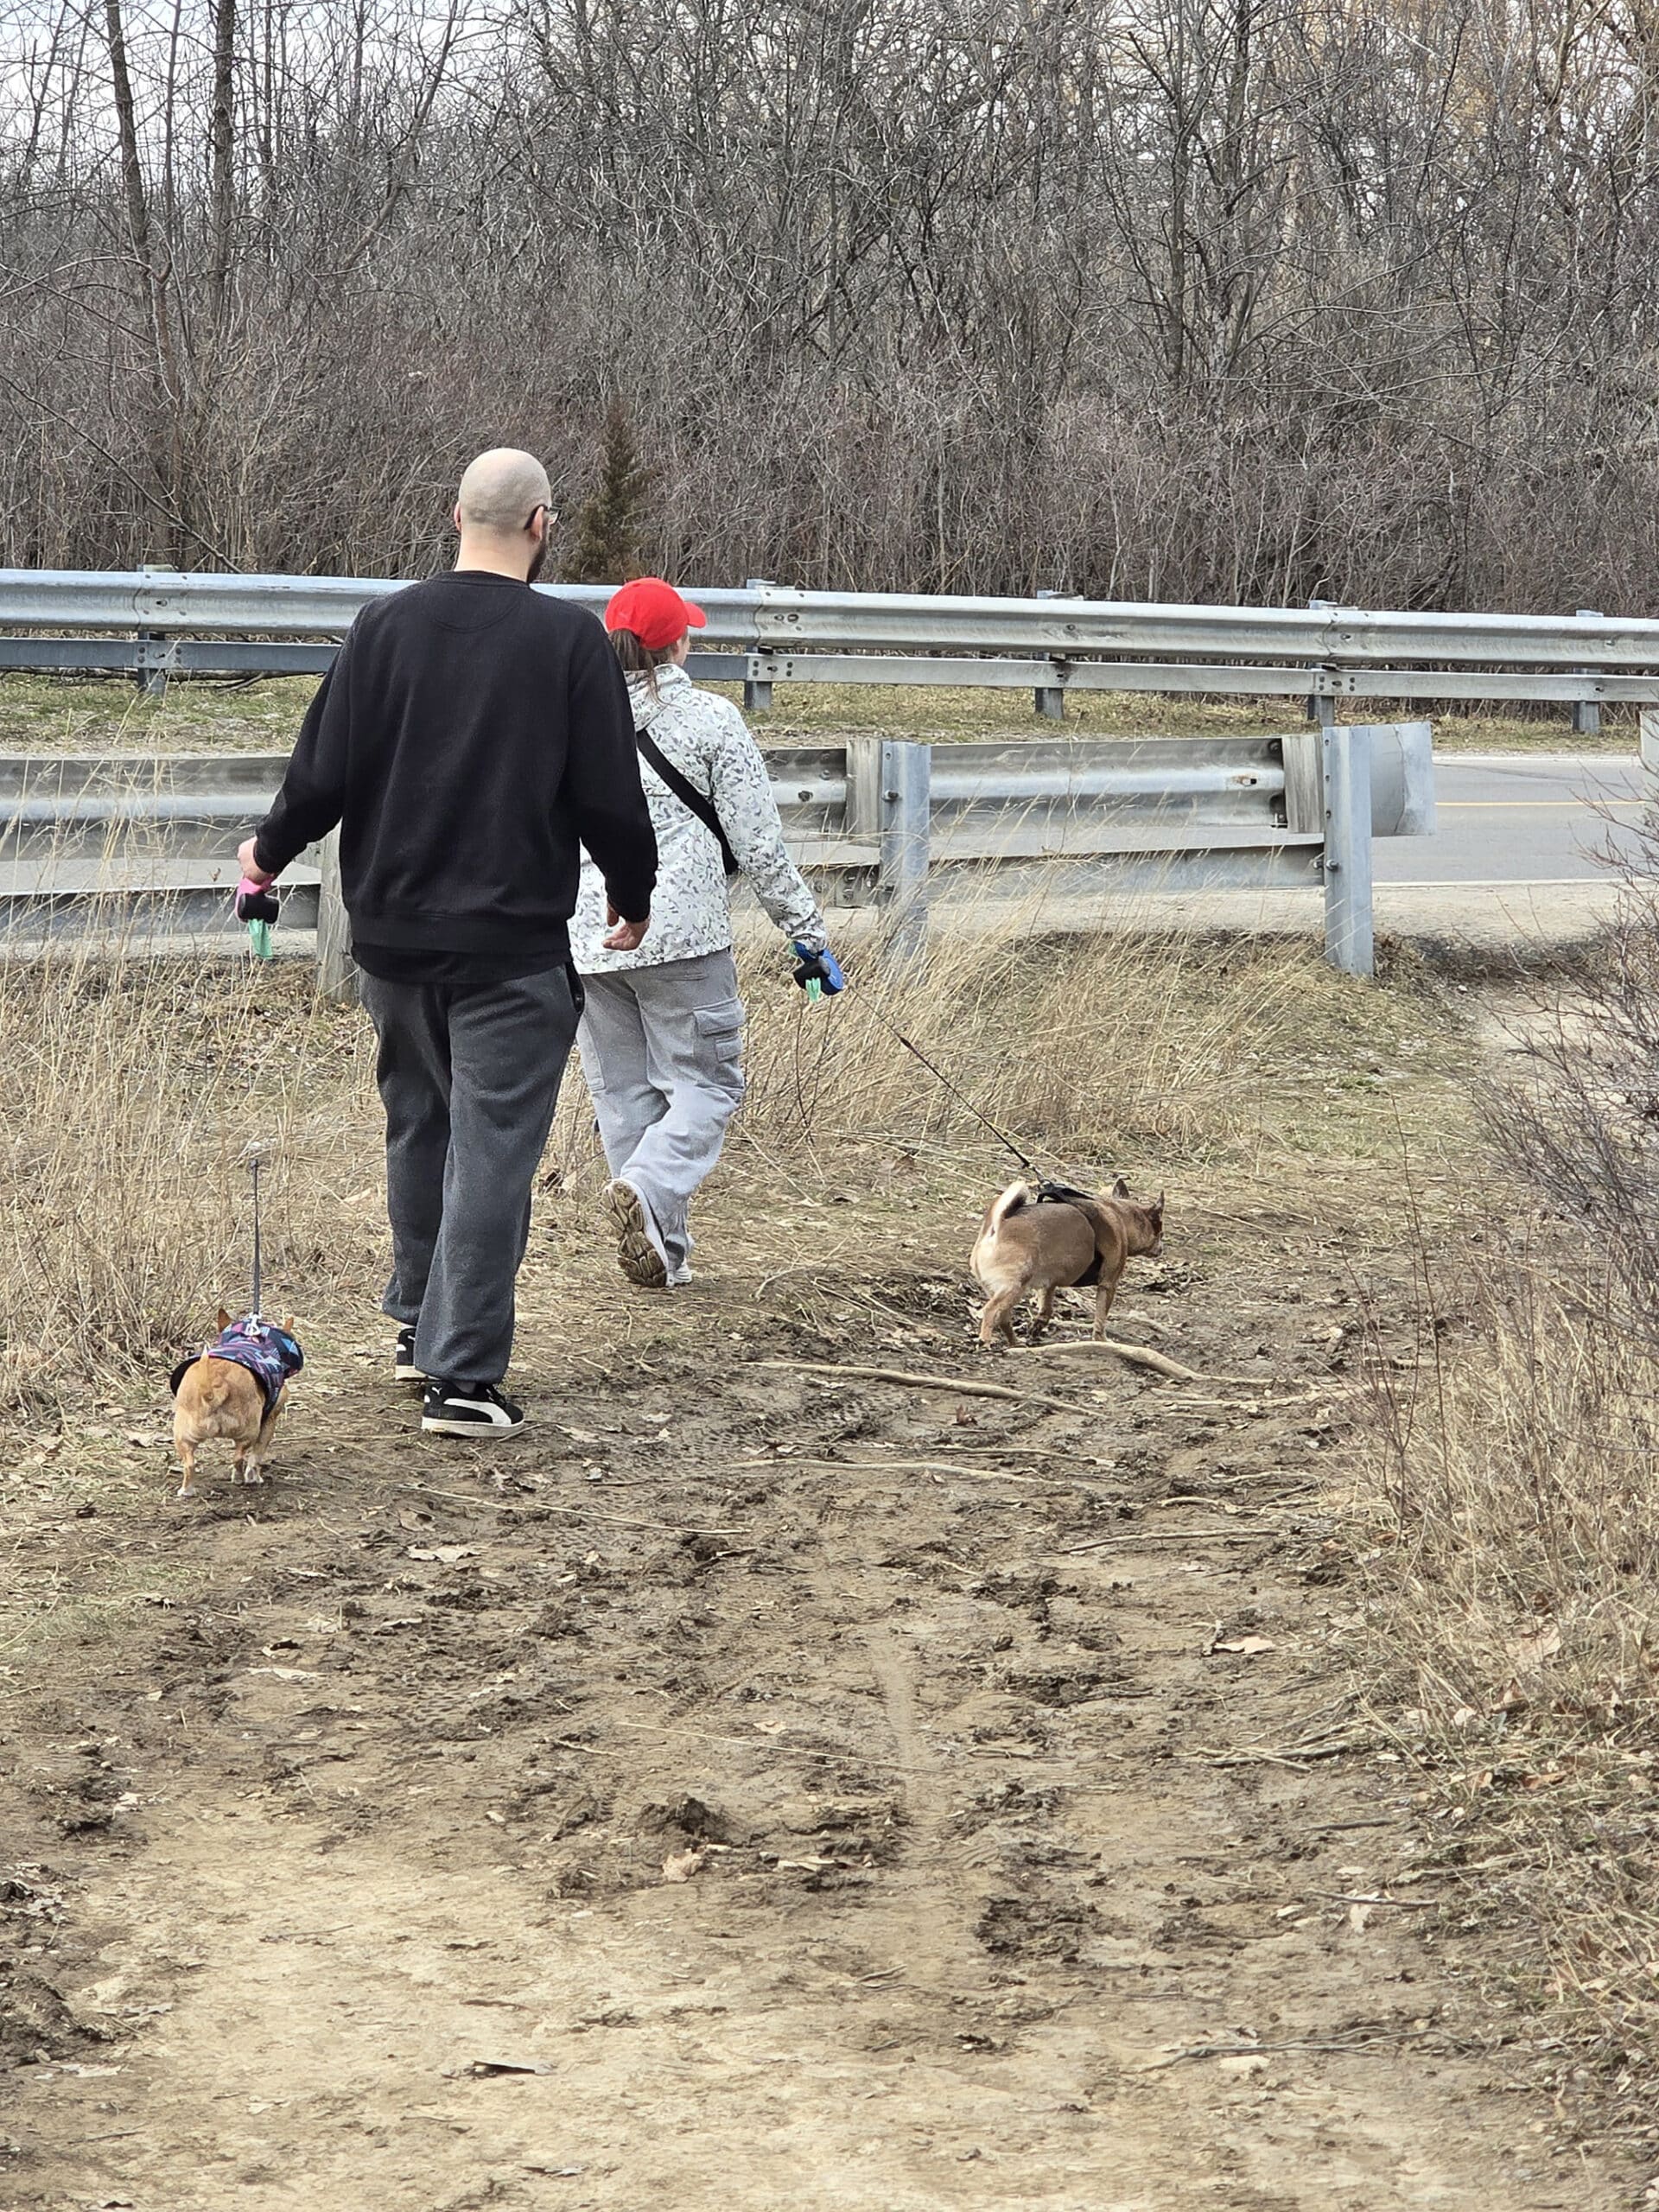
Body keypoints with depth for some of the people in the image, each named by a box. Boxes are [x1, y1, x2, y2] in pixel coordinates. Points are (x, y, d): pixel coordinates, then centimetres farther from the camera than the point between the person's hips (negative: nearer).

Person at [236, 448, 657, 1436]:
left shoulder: (386, 626, 0)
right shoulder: (570, 639, -9)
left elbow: (323, 773, 1)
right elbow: (610, 794, -5)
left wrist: (270, 851, 20)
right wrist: (633, 894, 13)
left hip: (394, 933, 4)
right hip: (514, 945, -4)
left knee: (419, 1125, 21)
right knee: (492, 1148, -2)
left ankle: (420, 1326, 32)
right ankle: (463, 1374, -5)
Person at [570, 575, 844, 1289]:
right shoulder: (709, 719, -2)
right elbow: (758, 842, -3)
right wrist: (808, 932, 3)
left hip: (588, 937, 4)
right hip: (682, 934, -4)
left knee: (624, 1094, 12)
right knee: (704, 1082, 3)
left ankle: (664, 1252, 11)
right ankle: (648, 1188, -23)